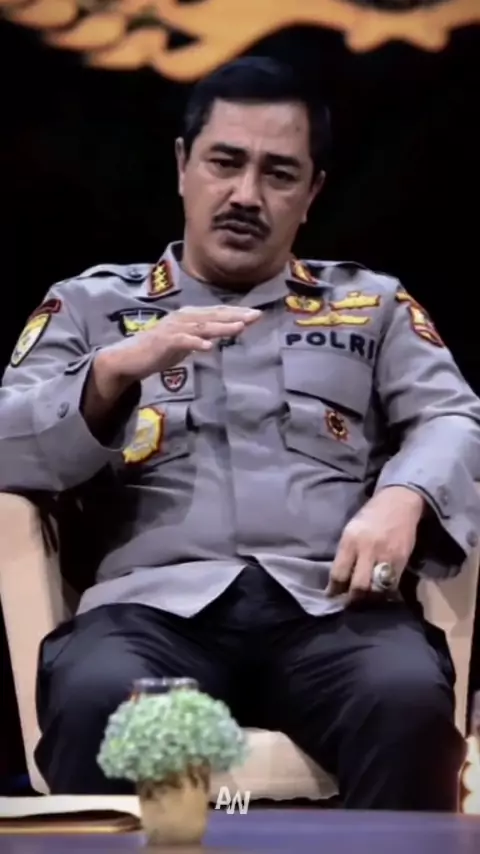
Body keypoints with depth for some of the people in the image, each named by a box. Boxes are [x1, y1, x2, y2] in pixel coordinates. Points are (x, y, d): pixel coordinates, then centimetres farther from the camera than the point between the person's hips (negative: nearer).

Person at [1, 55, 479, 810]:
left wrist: (402, 497, -12)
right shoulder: (90, 304, 21)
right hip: (157, 604, -1)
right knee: (96, 700, -37)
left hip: (331, 604, 1)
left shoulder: (370, 303, 25)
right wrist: (115, 369, -9)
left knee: (409, 697, -35)